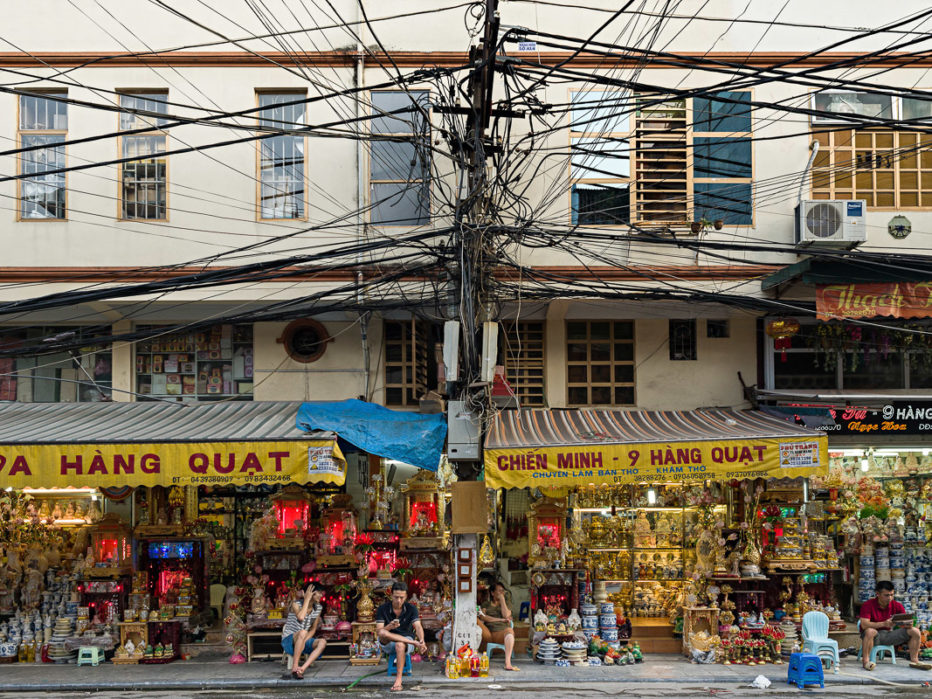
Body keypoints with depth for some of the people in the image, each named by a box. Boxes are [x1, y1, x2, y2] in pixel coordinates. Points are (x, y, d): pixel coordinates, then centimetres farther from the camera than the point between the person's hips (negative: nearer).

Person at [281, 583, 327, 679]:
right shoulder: (296, 603, -15)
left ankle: (302, 668, -37)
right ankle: (294, 668, -36)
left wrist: (303, 642, -13)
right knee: (302, 632, -39)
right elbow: (301, 617, -36)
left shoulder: (318, 608, 2)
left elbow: (313, 629, 6)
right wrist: (307, 599, -27)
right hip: (288, 639, -6)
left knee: (322, 642, -24)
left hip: (302, 641, 6)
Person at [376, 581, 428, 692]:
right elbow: (378, 631, -14)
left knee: (400, 645, -39)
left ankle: (398, 680, -35)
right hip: (387, 644, 1)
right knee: (383, 633, -34)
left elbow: (418, 627, -17)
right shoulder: (383, 608, -6)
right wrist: (389, 627, -36)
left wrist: (422, 640, -39)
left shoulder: (411, 608, -5)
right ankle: (415, 643, -29)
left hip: (406, 640, -1)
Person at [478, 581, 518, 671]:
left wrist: (502, 599, 4)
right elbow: (483, 617, 0)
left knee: (509, 630, -38)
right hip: (487, 633, 0)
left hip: (501, 633, 0)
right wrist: (501, 620, -6)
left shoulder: (505, 604, 23)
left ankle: (508, 663, -52)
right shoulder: (485, 604, 20)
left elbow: (506, 615, 0)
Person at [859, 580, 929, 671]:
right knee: (870, 631, -41)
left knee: (915, 631, -9)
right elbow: (864, 624, -26)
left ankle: (914, 661, -3)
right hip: (874, 636, -5)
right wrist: (884, 624, -39)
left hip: (889, 635, 5)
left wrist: (908, 624, -28)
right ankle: (865, 661, -31)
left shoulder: (897, 606, 0)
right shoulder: (868, 605, -15)